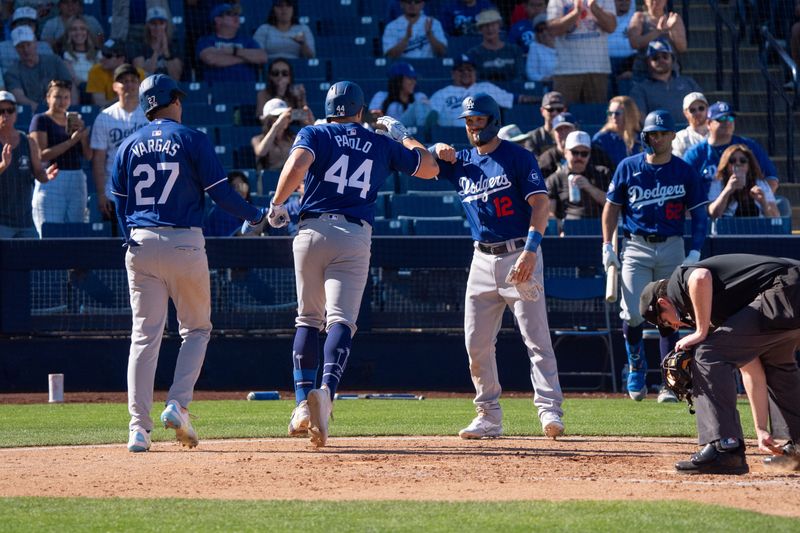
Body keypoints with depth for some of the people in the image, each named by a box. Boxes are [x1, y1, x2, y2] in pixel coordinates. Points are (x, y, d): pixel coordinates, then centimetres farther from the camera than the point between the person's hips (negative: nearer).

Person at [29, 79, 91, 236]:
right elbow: (42, 154, -11)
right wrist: (71, 141, -15)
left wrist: (82, 133, -4)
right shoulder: (41, 120, 1)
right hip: (51, 181, -5)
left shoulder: (76, 121, 17)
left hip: (77, 182, 5)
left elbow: (88, 155, 12)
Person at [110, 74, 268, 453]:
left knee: (144, 335, 3)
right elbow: (220, 191, -4)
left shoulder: (128, 147, 10)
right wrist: (255, 216, 10)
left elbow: (119, 203, 11)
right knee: (196, 329, 12)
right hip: (184, 243, -3)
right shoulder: (191, 140, -2)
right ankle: (177, 404, -7)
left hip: (141, 245, 3)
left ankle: (139, 426, -5)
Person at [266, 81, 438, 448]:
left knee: (308, 319, 15)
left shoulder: (314, 135, 9)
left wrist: (277, 204, -1)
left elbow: (297, 163, -13)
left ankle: (303, 402, 5)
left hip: (312, 231, 0)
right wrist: (401, 134, 39)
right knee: (341, 320, -10)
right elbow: (429, 168, 27)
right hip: (355, 236, 0)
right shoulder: (383, 145, 16)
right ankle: (326, 390, -36)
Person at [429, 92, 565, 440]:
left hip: (519, 255, -6)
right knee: (476, 342, 5)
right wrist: (438, 150, -10)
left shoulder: (518, 157, -4)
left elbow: (540, 203, -12)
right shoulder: (461, 161, 13)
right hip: (483, 259, 6)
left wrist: (531, 249, -24)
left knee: (535, 336, -12)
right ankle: (488, 416, 12)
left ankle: (549, 409, -16)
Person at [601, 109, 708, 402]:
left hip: (672, 248, 0)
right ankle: (636, 365, 16)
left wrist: (695, 252, -5)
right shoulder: (629, 167, 3)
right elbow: (612, 206, 9)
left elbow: (699, 213, 5)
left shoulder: (685, 172, 3)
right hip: (636, 247, 0)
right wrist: (607, 246, 1)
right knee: (633, 314, -11)